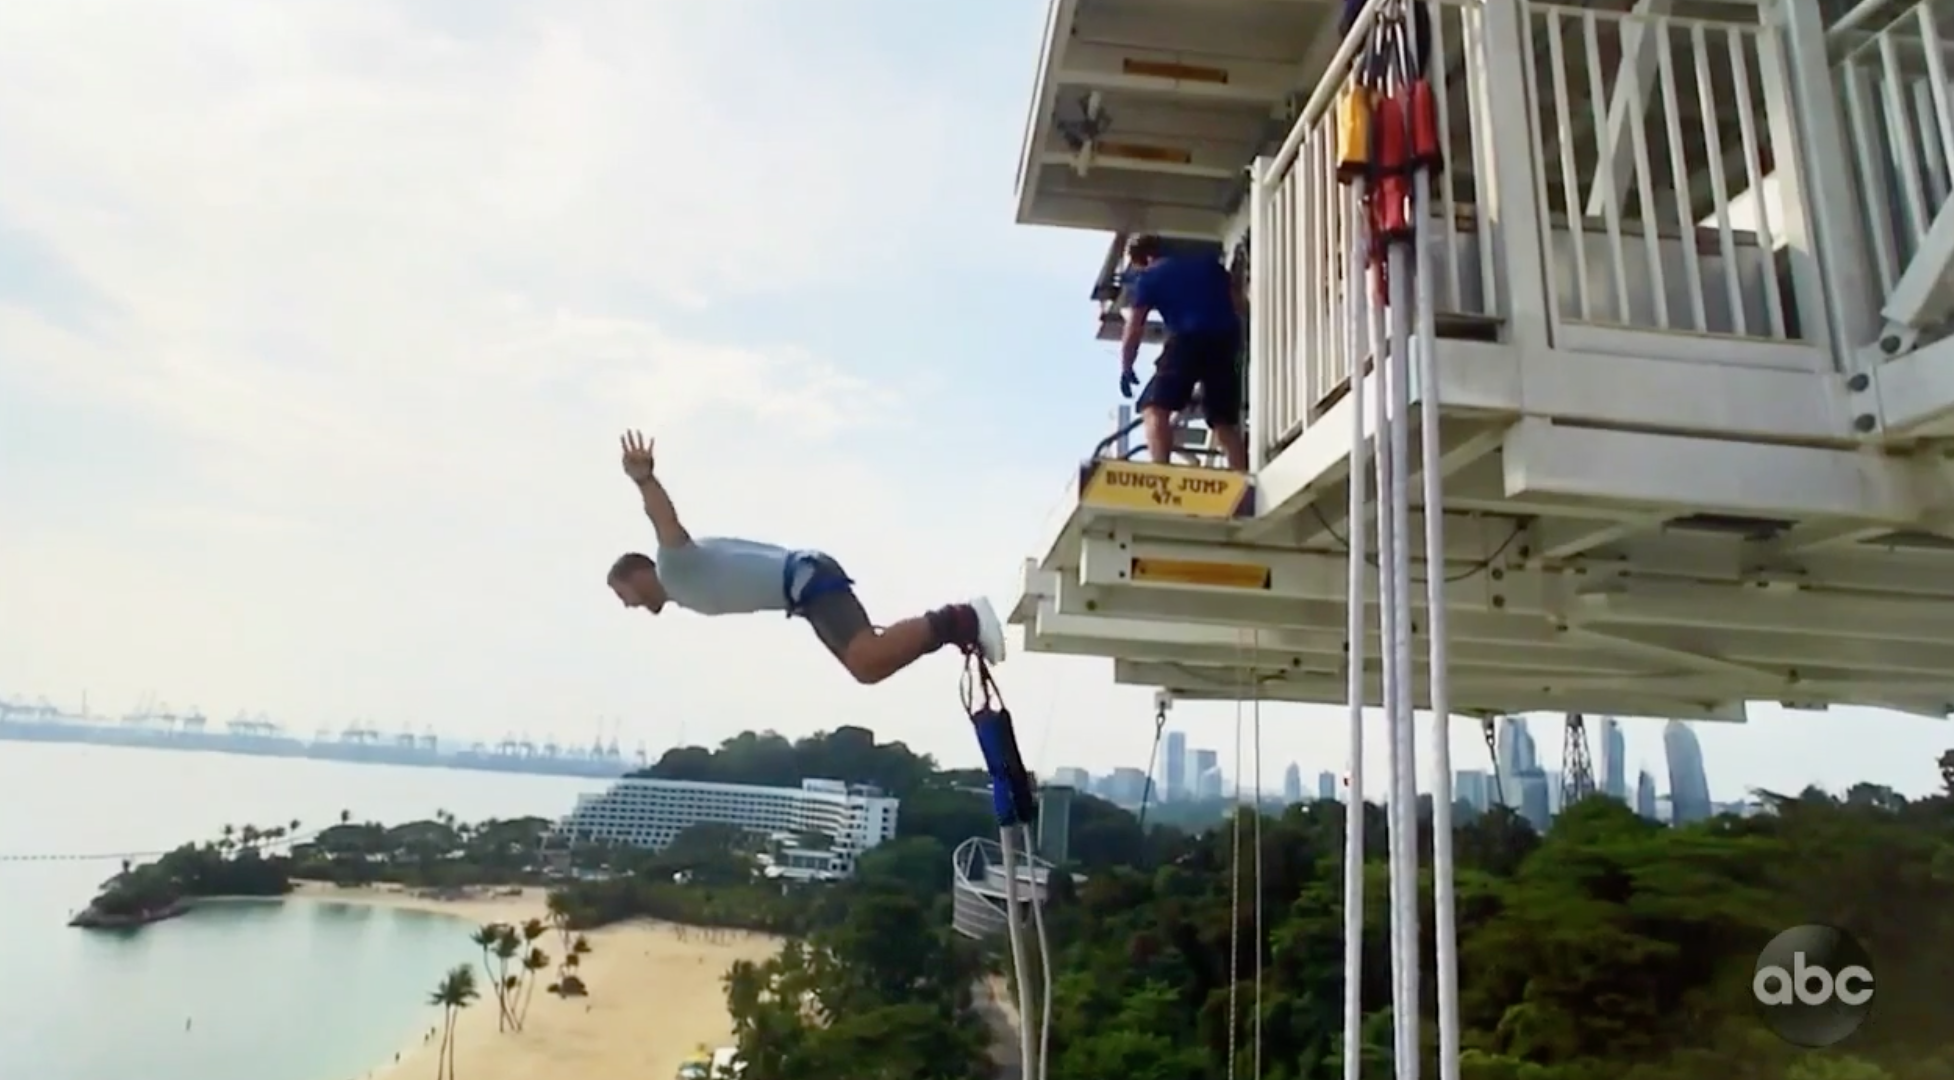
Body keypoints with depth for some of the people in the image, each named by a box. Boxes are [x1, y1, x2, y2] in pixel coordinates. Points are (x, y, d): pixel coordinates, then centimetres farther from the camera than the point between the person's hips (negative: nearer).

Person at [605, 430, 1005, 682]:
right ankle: (955, 624, 10)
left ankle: (956, 621, -22)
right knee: (868, 664, 14)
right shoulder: (683, 587, 25)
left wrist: (644, 479, -38)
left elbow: (667, 520, -22)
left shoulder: (673, 568, -2)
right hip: (806, 584, 10)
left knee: (867, 661, -26)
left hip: (806, 578, -10)